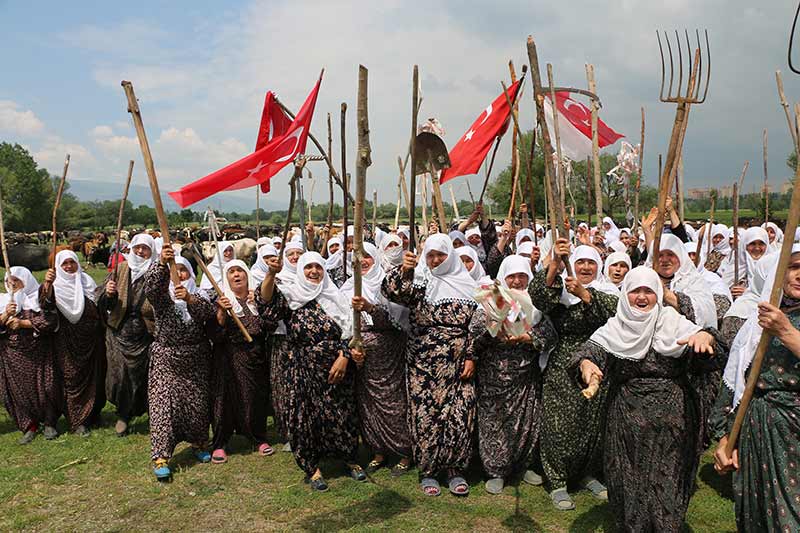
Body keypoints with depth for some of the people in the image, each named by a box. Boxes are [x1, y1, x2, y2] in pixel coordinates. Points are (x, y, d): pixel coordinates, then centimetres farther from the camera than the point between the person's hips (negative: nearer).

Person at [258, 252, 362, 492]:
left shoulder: (335, 297, 5)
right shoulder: (291, 296, 0)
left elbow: (347, 332, 2)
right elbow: (266, 301, -20)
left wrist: (343, 358, -11)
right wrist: (271, 274, -35)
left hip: (335, 367, 1)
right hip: (302, 370, -1)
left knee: (341, 413, 9)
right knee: (305, 415, 4)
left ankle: (350, 459, 30)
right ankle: (312, 467, 22)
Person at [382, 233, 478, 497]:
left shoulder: (467, 286, 6)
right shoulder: (420, 285, 4)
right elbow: (392, 291, -14)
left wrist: (471, 357, -2)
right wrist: (404, 271, -31)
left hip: (458, 366, 1)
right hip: (424, 364, -1)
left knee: (460, 416, 0)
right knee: (427, 416, 2)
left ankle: (455, 470, 19)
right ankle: (428, 471, 19)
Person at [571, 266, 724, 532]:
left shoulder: (673, 322, 3)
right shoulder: (614, 328, 2)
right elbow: (593, 348, -13)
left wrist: (705, 336, -36)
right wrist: (586, 363, -36)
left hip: (670, 415, 0)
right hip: (627, 415, 0)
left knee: (667, 479, 5)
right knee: (630, 479, 7)